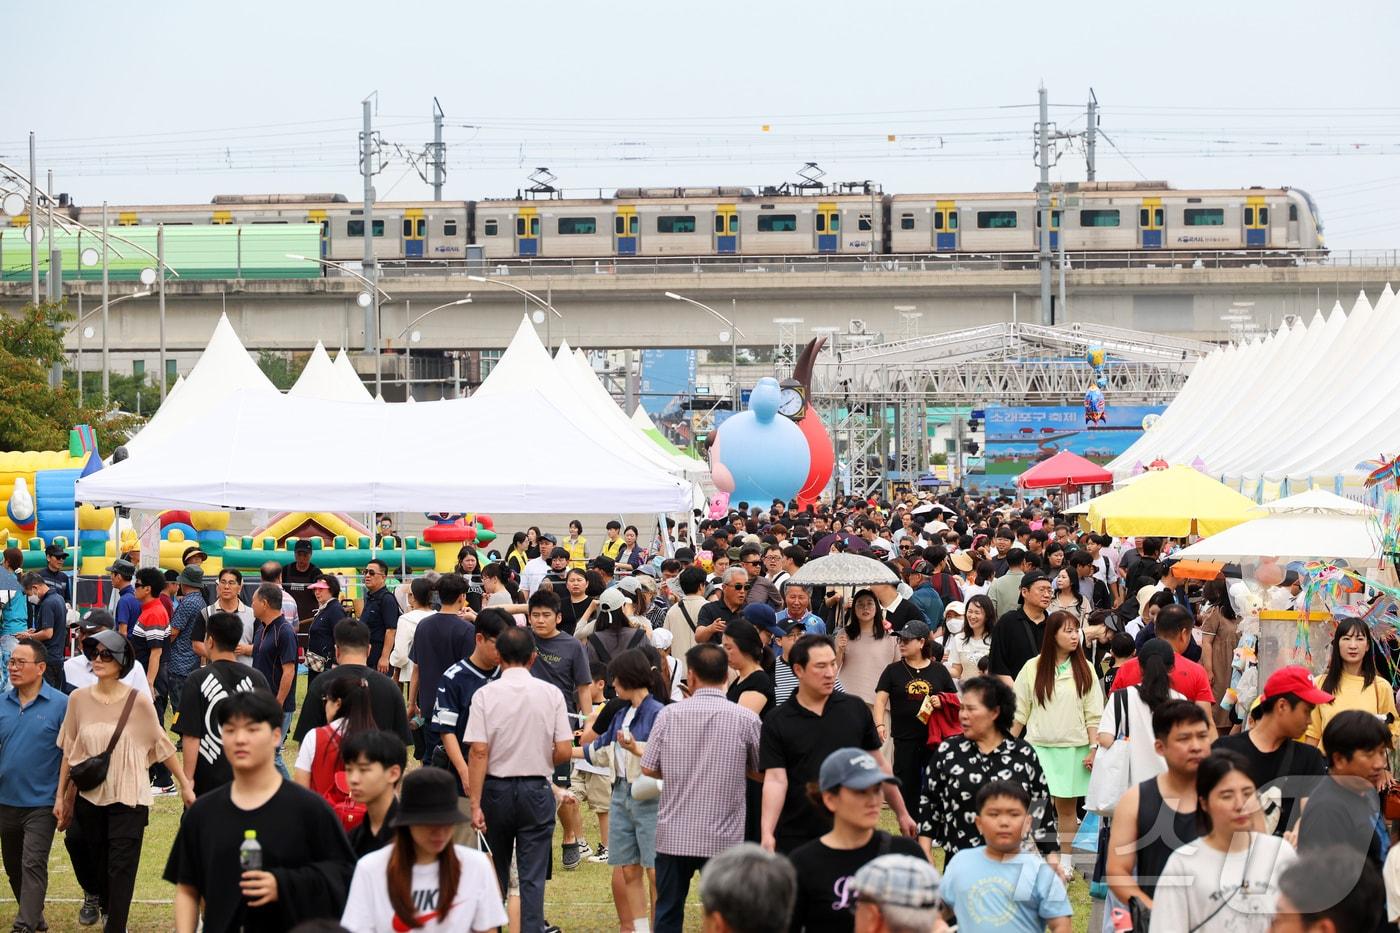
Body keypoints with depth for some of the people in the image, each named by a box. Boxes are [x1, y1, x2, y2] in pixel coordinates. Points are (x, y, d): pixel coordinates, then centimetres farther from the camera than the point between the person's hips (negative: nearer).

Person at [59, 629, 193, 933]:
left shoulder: (138, 701, -10)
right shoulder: (78, 698, -2)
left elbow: (161, 745, 0)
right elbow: (69, 750, 6)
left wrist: (184, 785, 4)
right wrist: (61, 796, 9)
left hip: (128, 797, -3)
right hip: (89, 796, 3)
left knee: (122, 868, -7)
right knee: (96, 865, 16)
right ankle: (105, 907, 43)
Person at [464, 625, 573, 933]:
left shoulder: (485, 695, -7)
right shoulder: (551, 694, -4)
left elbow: (479, 752, -12)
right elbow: (564, 752, -5)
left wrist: (475, 804, -10)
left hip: (496, 789, 0)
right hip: (537, 790, 0)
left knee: (495, 873, 15)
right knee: (532, 877, 1)